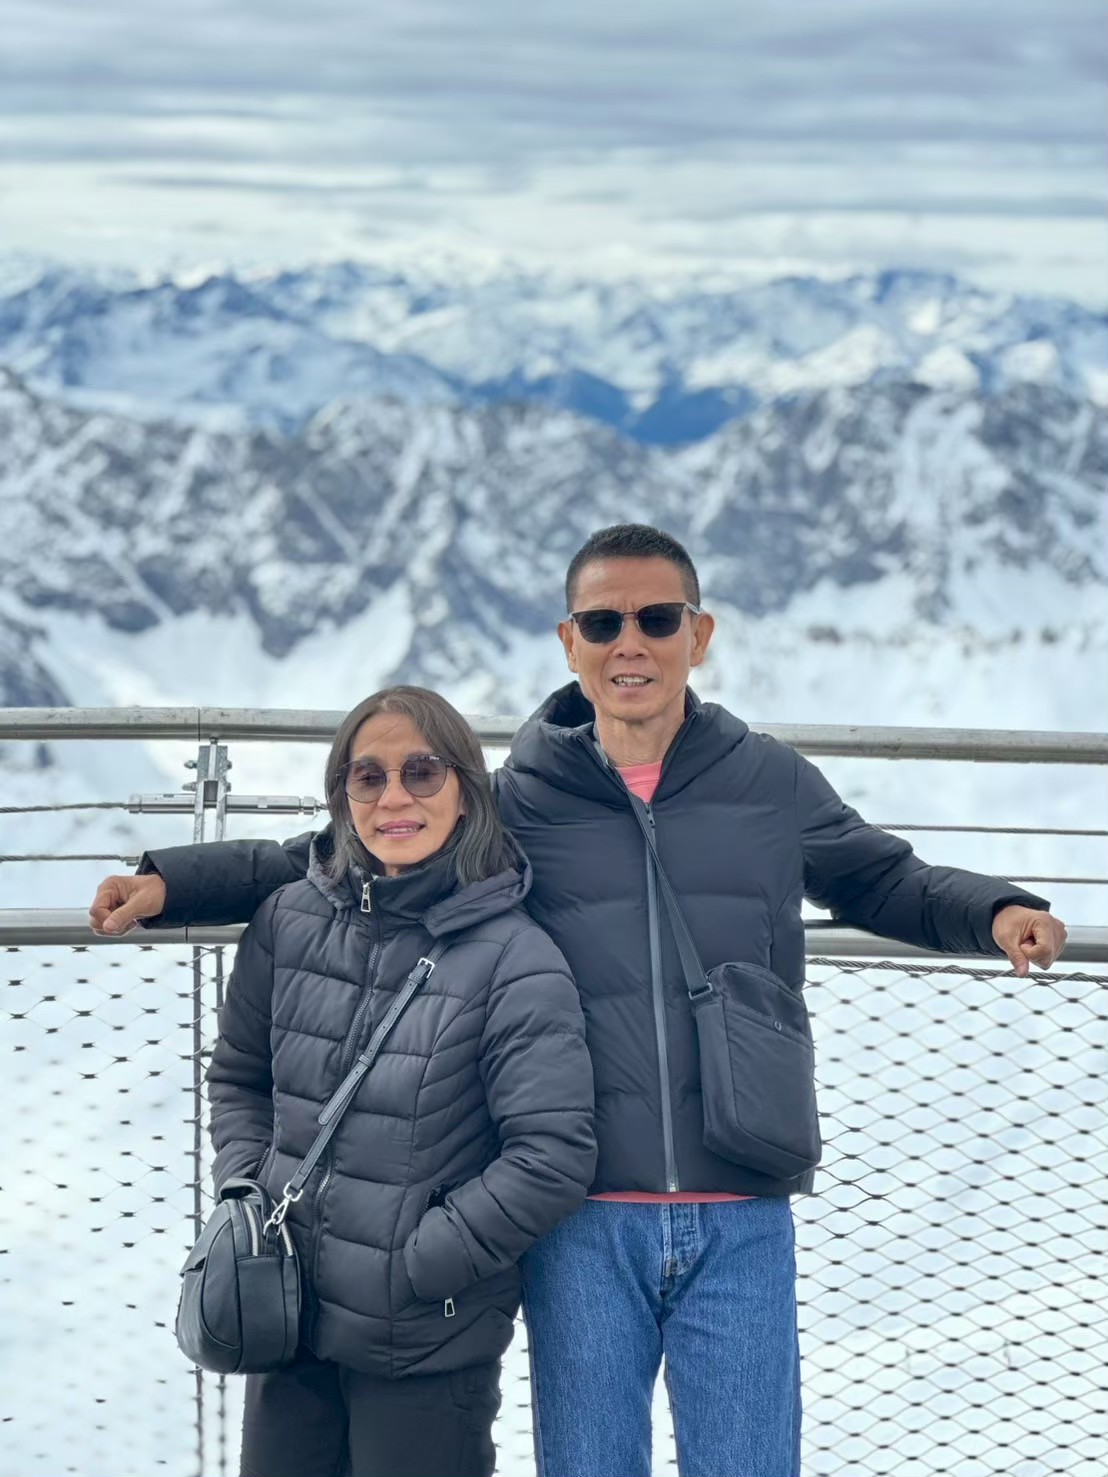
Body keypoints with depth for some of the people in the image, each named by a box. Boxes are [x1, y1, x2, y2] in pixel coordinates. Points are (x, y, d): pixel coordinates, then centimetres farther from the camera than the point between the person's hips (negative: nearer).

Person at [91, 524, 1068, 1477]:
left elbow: (885, 883, 22)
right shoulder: (516, 800, 4)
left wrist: (994, 912, 4)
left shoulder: (772, 784, 6)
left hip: (742, 1223, 0)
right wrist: (170, 883, 1)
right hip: (582, 1223, 0)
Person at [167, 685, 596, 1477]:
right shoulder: (290, 921, 1)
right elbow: (238, 1077, 16)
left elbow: (553, 1158, -16)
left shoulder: (515, 957, -12)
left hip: (431, 1348, -4)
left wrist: (414, 1265, -14)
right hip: (288, 1324, 4)